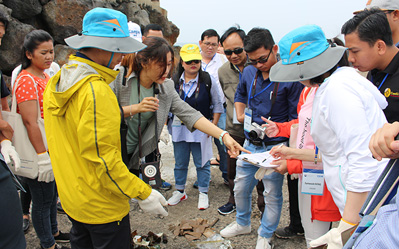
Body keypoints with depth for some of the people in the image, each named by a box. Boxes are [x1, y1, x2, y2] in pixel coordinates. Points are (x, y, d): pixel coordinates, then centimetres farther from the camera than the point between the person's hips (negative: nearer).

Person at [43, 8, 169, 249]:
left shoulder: (57, 82, 2)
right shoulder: (96, 90, -27)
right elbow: (103, 159, -28)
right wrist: (143, 193, -21)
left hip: (71, 197, 9)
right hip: (102, 205, -8)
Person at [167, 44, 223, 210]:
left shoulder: (208, 80, -5)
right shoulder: (174, 81, 1)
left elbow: (217, 104, 2)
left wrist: (213, 126, -3)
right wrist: (167, 125, 4)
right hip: (179, 128, 3)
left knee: (202, 163, 7)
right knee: (180, 163, 15)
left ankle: (203, 193, 23)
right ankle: (180, 191, 32)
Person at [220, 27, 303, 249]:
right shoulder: (248, 72, 1)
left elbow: (296, 118, -13)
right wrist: (240, 112, 7)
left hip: (274, 147, -6)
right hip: (250, 144, 6)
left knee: (272, 193, 8)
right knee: (240, 187, 18)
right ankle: (242, 223, 44)